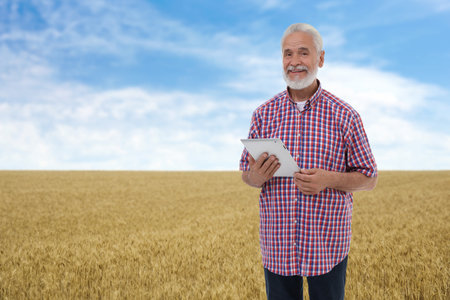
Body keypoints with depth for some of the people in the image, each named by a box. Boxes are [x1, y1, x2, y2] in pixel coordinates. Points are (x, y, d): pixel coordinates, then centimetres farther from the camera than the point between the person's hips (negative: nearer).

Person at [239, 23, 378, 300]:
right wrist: (257, 176, -14)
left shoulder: (344, 116, -3)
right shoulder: (264, 114, 4)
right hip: (277, 245, 2)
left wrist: (329, 180, -17)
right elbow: (246, 173, 10)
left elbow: (369, 178, 1)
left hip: (327, 246, -2)